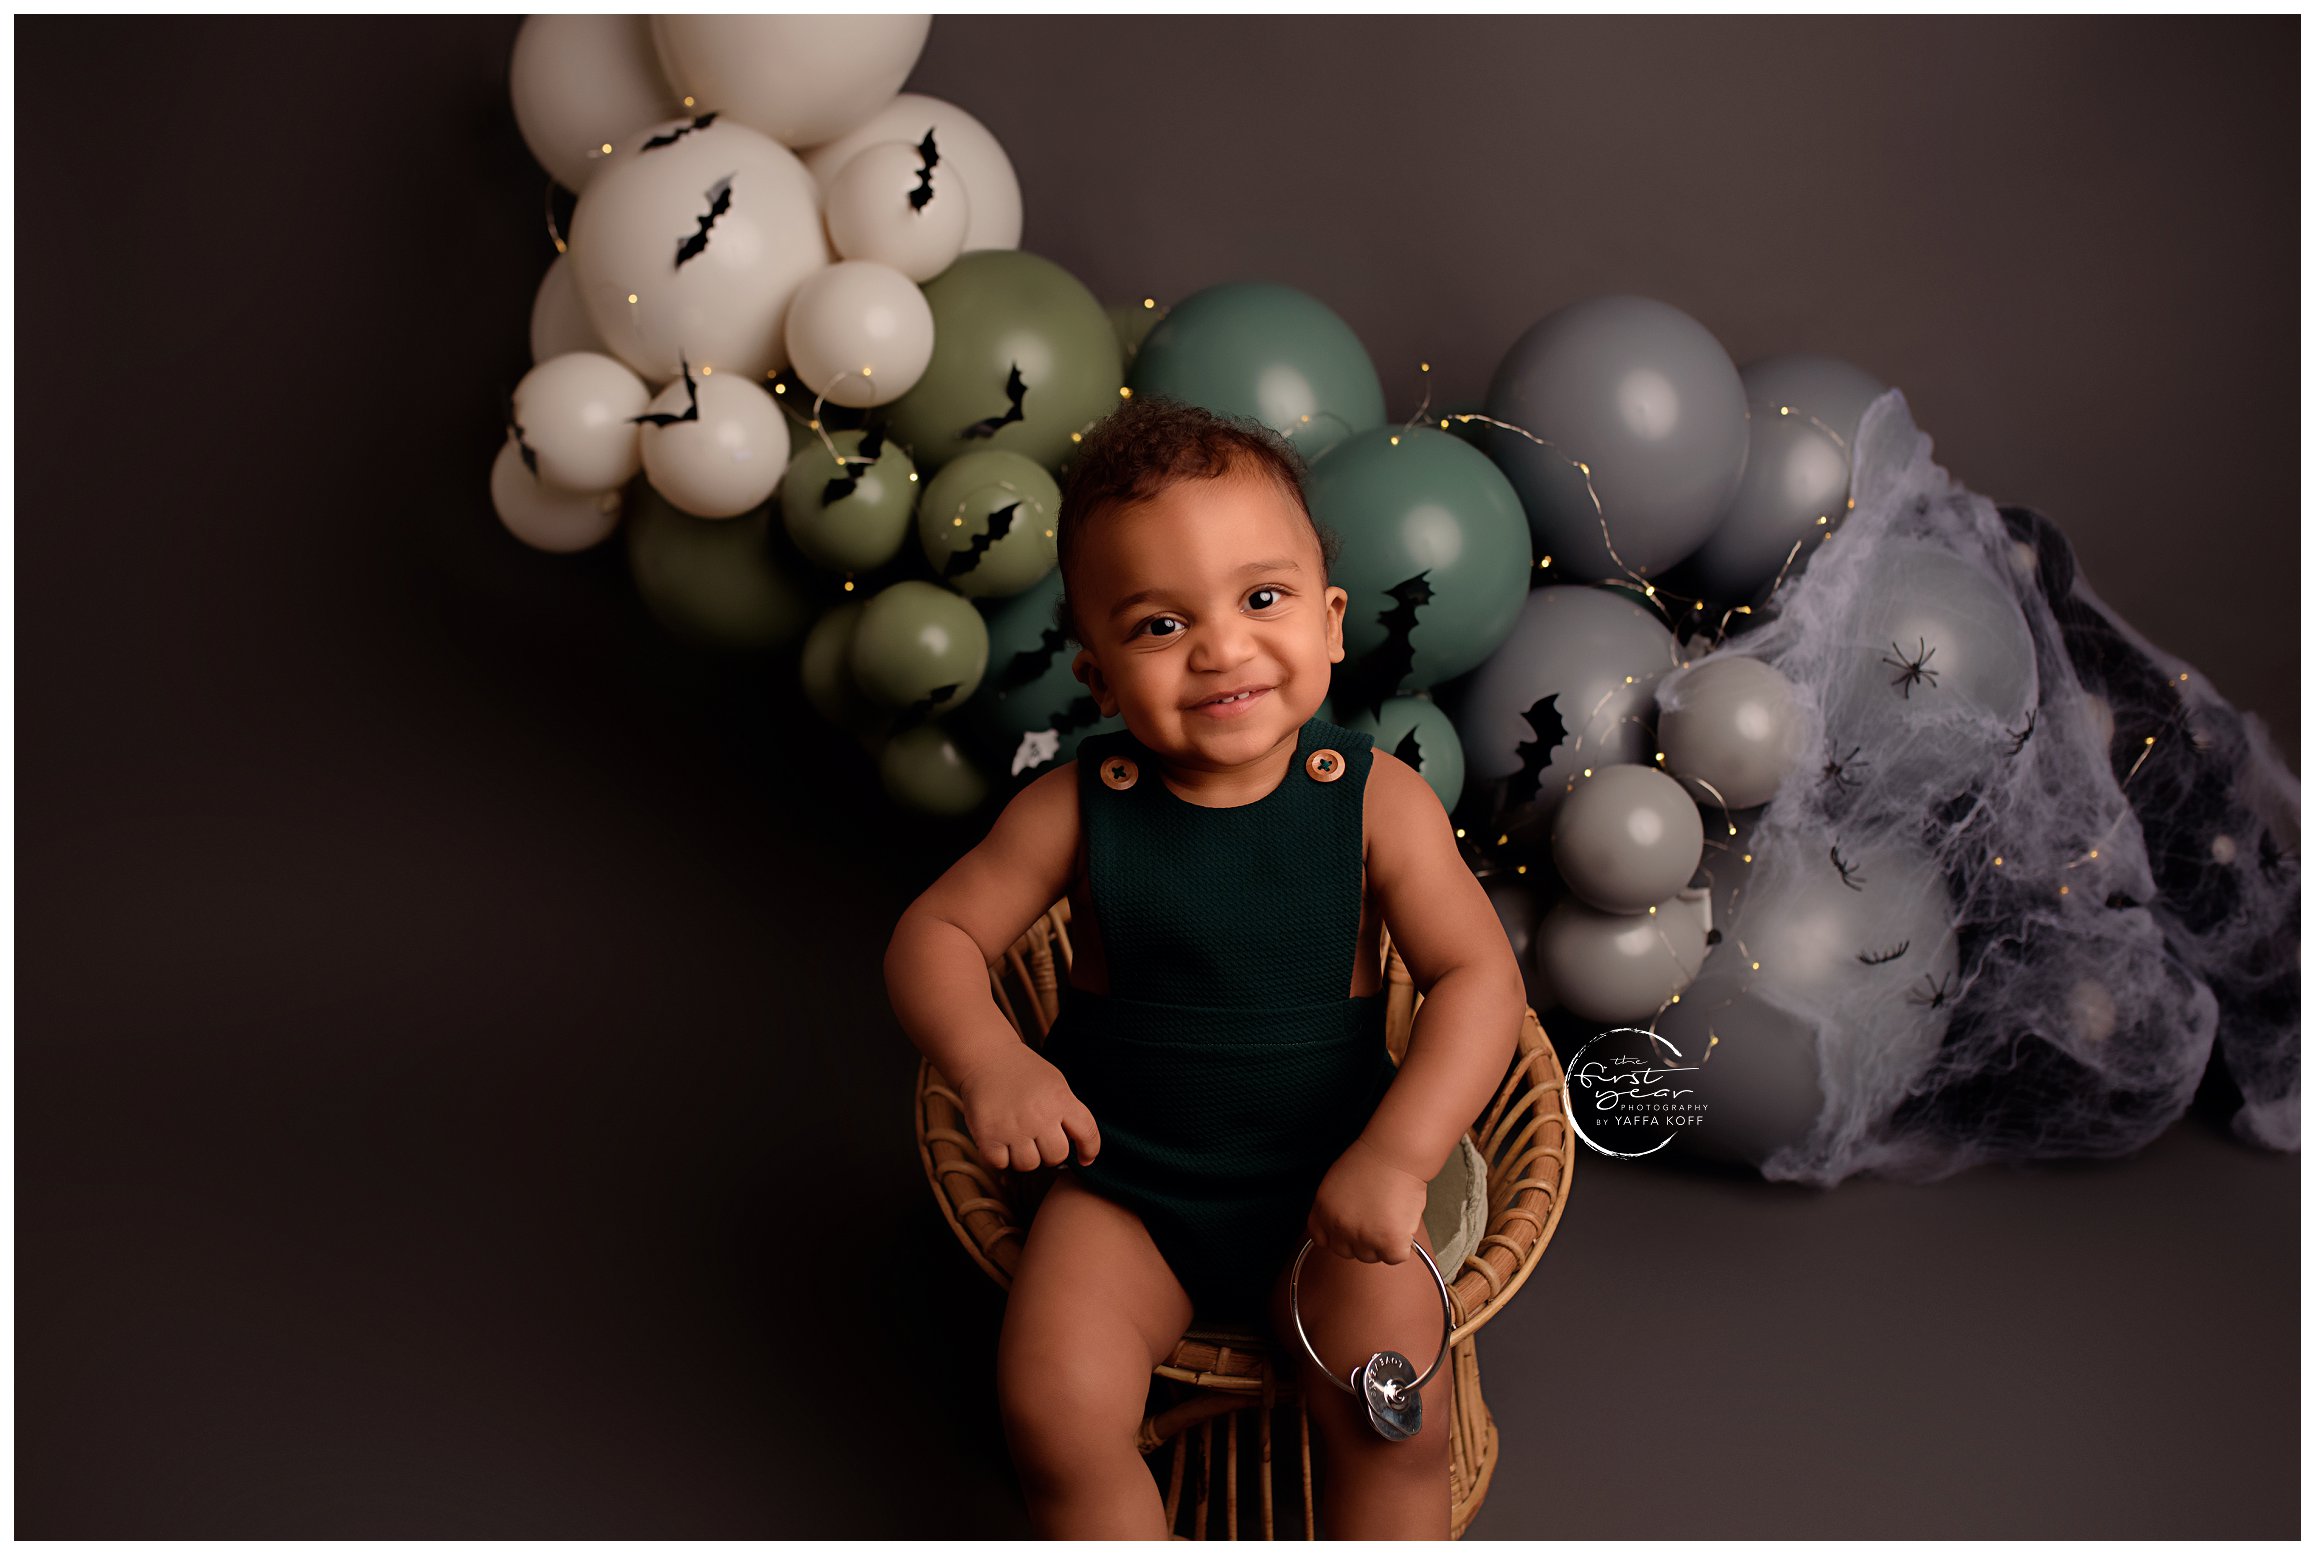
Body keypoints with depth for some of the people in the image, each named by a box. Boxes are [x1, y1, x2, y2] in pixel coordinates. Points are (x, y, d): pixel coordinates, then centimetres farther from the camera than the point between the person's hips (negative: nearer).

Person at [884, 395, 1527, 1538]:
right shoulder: (1076, 808, -10)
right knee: (1054, 1407, -18)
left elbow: (1479, 977, -13)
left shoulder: (1378, 801, -12)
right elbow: (935, 935, -5)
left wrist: (1396, 1154, -26)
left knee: (1397, 1414, -17)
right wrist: (987, 1060, -26)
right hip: (1119, 1181, 1)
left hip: (1323, 1183, 0)